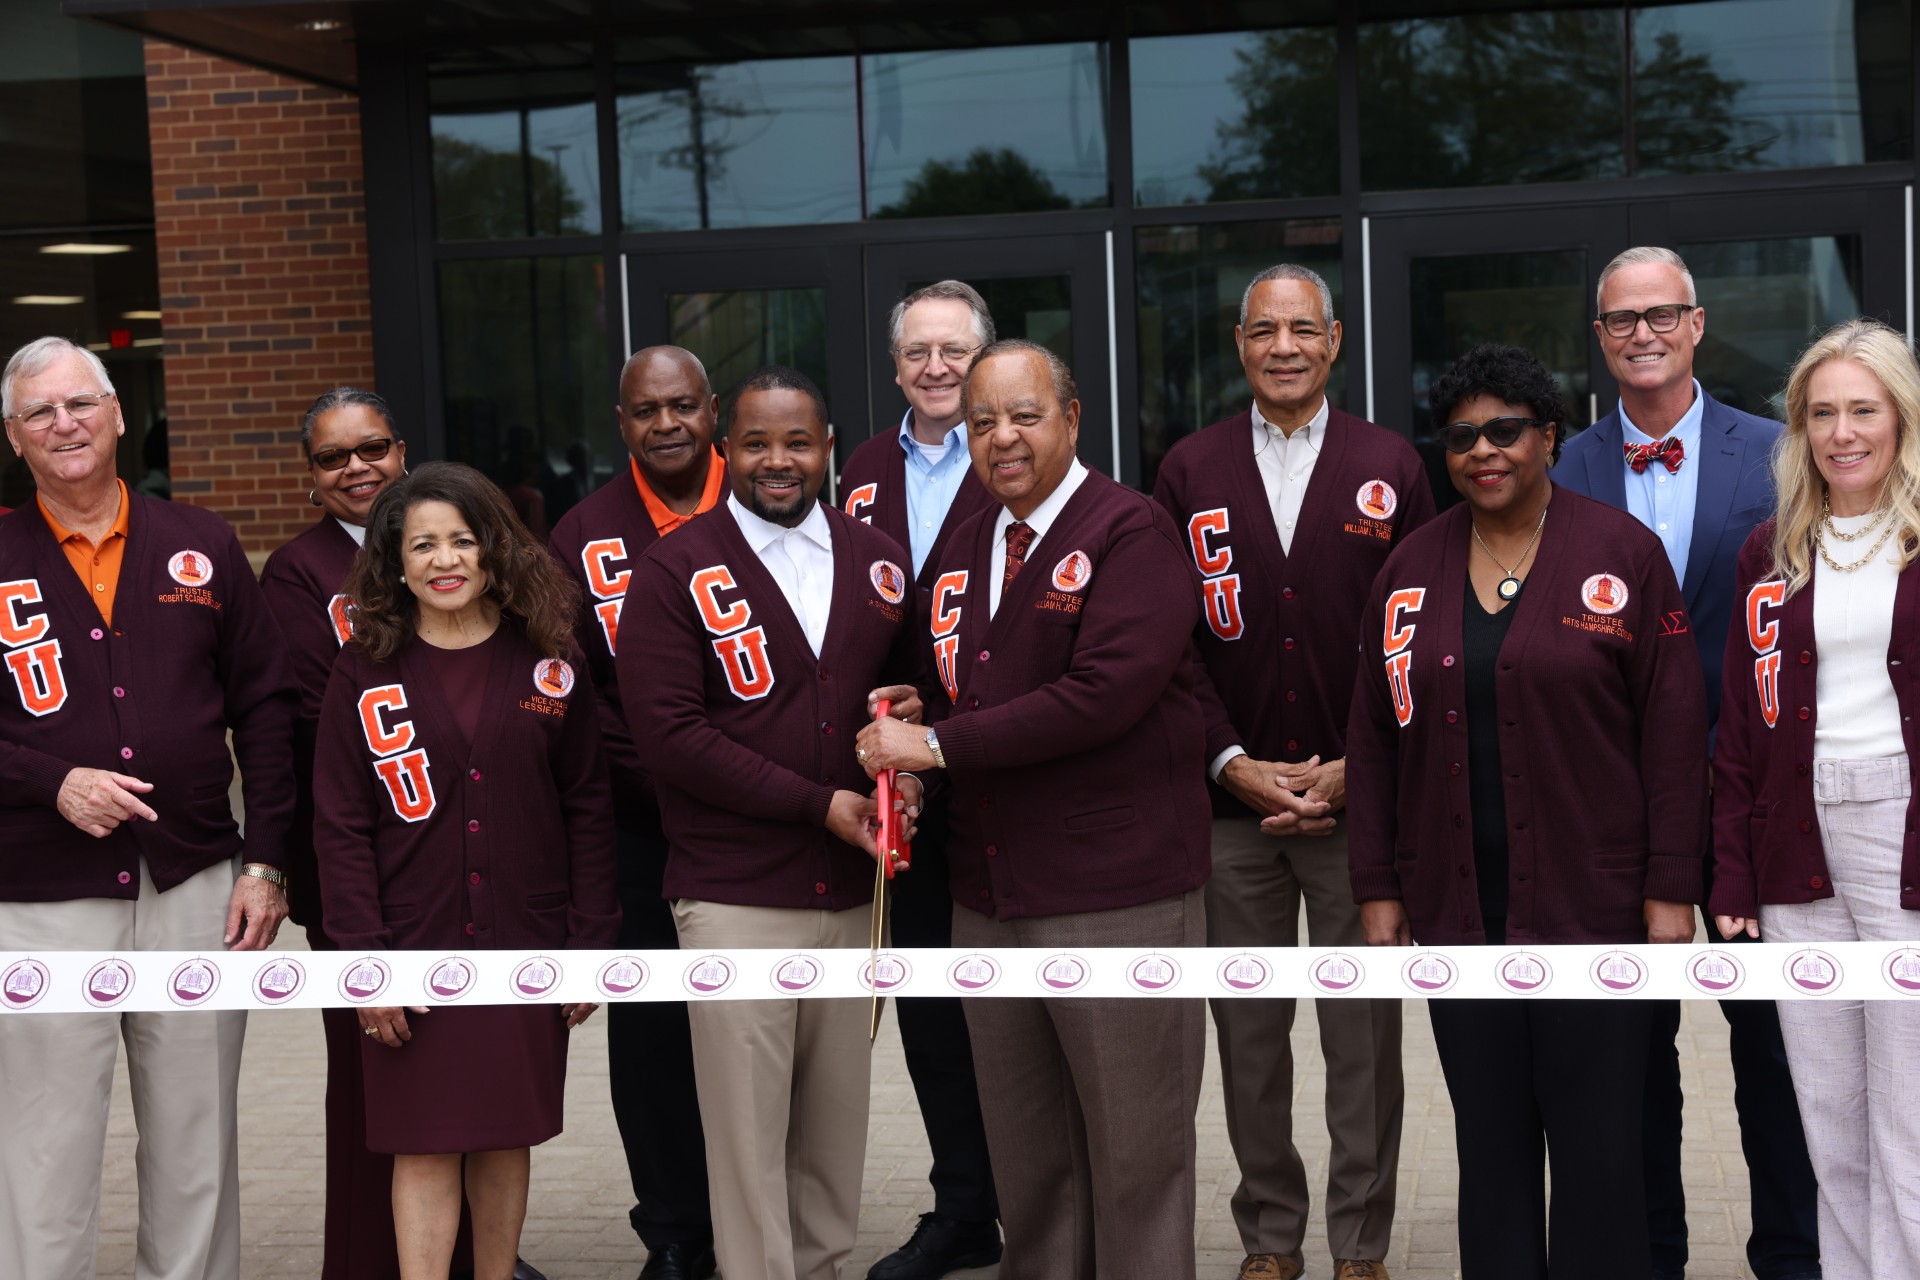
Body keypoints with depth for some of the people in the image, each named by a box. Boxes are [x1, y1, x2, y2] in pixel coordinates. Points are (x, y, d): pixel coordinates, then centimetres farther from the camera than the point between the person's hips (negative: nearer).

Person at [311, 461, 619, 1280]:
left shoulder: (547, 660, 2)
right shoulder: (366, 670, -1)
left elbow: (588, 808, 5)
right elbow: (340, 827, -2)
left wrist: (591, 943, 1)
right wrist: (365, 960, -8)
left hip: (524, 948, 2)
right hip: (415, 951, -1)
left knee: (506, 1134, 11)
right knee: (425, 1145, 0)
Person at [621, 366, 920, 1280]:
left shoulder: (877, 563, 11)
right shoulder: (676, 571, -3)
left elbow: (905, 686, 23)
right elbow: (669, 735, -11)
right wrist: (819, 803, -14)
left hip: (853, 890, 4)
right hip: (736, 898, -4)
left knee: (835, 1126, 11)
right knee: (748, 1130, -1)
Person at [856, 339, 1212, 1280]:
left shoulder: (1133, 533, -9)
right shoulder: (962, 550, 15)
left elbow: (1105, 691, -21)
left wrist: (939, 745, -16)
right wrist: (902, 758, -5)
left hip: (1118, 894, -7)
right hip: (989, 899, 7)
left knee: (1134, 1155, 4)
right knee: (1024, 1157, 17)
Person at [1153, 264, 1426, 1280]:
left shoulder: (1390, 468, 4)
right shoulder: (1190, 471, 6)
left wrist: (1356, 770, -8)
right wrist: (1235, 765, -7)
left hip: (1357, 802, -1)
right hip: (1230, 804, 1)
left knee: (1364, 1034, 4)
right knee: (1248, 1033, 8)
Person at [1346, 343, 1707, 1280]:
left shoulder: (1623, 554, -1)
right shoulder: (1410, 569, 9)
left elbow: (1674, 729, -3)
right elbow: (1374, 737, 11)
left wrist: (1671, 888, -7)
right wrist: (1377, 887, 6)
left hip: (1591, 901, -3)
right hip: (1456, 909, 3)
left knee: (1599, 1147, 1)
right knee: (1489, 1143, 9)